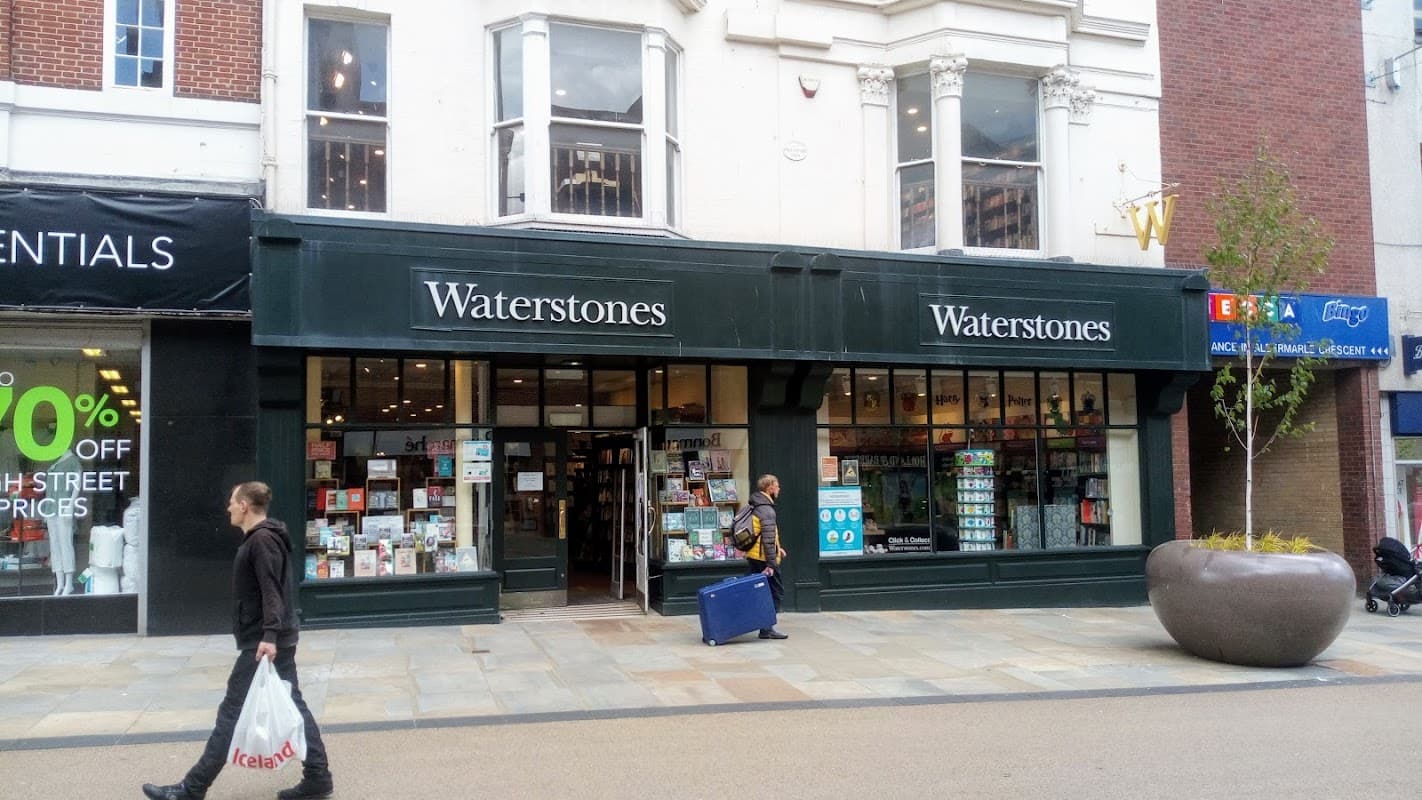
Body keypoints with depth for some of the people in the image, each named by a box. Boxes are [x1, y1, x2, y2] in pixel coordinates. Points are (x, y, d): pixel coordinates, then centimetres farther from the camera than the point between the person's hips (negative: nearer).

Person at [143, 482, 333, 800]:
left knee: (232, 712, -3)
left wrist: (269, 635, -32)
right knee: (293, 706, 9)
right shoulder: (262, 538, 18)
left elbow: (271, 591, -24)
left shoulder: (261, 540, -14)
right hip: (277, 639, 10)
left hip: (262, 642, -10)